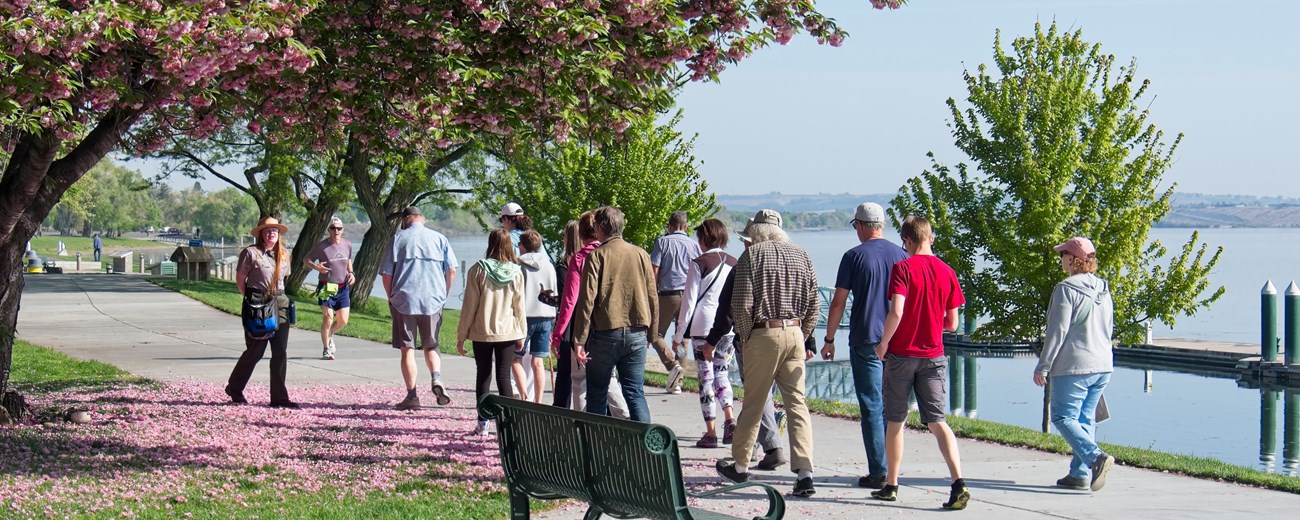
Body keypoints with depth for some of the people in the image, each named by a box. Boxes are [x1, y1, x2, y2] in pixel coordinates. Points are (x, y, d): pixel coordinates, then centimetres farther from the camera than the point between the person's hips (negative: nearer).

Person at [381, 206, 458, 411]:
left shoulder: (398, 239, 2)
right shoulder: (439, 238, 6)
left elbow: (386, 274, 0)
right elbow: (451, 272, 3)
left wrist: (391, 298, 12)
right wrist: (443, 295, 14)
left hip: (404, 300, -2)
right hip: (433, 301, 2)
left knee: (407, 349, 4)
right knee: (430, 346, 16)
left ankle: (412, 396, 1)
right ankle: (437, 379, -9)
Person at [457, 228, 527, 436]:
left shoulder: (478, 270, -8)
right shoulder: (516, 272, -3)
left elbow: (469, 305, -5)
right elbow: (519, 306, 3)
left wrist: (461, 335, 2)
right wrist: (521, 333, 13)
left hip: (482, 332, -1)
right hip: (508, 332, 1)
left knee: (483, 376, 9)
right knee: (504, 376, 6)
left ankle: (483, 423, 8)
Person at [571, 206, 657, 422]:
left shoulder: (597, 256, -5)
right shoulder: (641, 255, 6)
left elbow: (587, 300, -10)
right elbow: (652, 298, 9)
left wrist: (579, 340, -10)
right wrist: (650, 334, 18)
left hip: (605, 333, -3)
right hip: (636, 334, 3)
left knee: (597, 394, 8)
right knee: (635, 393, 5)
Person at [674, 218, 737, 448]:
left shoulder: (699, 263, -7)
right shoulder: (734, 263, 8)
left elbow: (689, 300, -7)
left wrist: (679, 334, -2)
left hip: (703, 326, -5)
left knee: (706, 377, 1)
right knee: (721, 371, 18)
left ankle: (711, 432, 2)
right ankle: (730, 420, 1)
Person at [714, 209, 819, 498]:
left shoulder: (752, 254, -4)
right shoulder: (801, 255, 9)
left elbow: (742, 304, -10)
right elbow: (813, 305, 8)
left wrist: (745, 336, 3)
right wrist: (802, 339, 15)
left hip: (764, 334, -4)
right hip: (795, 334, 4)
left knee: (753, 403, 8)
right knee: (797, 403, 2)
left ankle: (740, 466, 21)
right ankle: (804, 473, -7)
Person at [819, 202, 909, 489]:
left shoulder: (854, 256, -5)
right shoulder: (901, 255, 6)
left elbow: (838, 302, -5)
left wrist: (829, 339, 4)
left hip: (865, 341, -4)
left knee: (872, 408, -1)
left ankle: (878, 473, -3)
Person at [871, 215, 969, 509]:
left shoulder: (903, 268, -9)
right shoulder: (947, 273, 3)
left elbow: (896, 311, -20)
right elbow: (952, 324, 5)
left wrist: (883, 343, -6)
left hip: (901, 354, -3)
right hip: (933, 356, 3)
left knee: (895, 421, 11)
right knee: (937, 421, 2)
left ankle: (891, 486, 18)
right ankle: (958, 482, -16)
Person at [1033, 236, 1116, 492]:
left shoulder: (1066, 289, -13)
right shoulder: (1104, 290, 12)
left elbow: (1057, 331, -15)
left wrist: (1042, 367, -10)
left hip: (1073, 367, -8)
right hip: (1102, 366, 8)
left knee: (1064, 417, -1)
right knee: (1086, 419, 12)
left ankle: (1096, 456, -21)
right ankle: (1081, 474, 10)